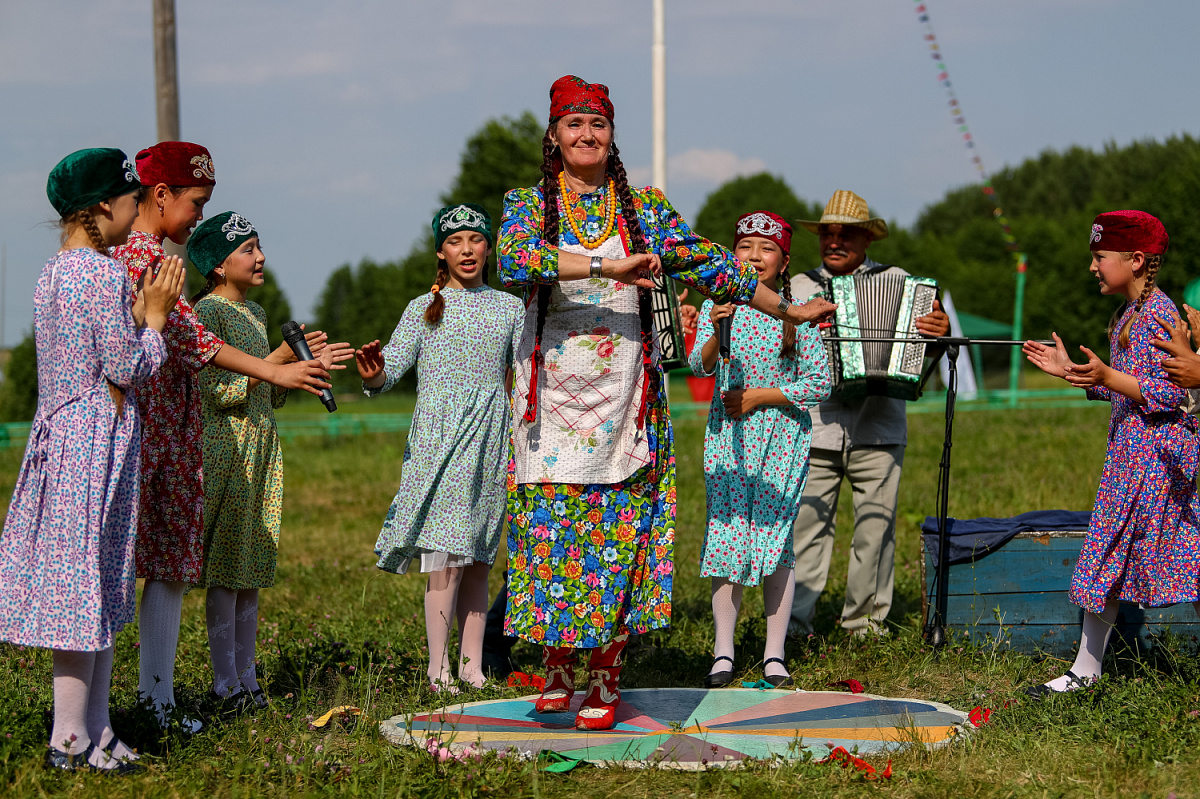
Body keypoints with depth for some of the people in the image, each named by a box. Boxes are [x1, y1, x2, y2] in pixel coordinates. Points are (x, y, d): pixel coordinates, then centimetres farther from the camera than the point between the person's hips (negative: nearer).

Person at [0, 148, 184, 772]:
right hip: (99, 439, -9)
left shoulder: (53, 273, 12)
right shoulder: (105, 273, -16)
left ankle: (92, 729, 16)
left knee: (85, 589, 12)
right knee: (88, 584, -4)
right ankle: (71, 739, 1)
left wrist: (143, 309, 18)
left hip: (60, 433, 9)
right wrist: (155, 315, -2)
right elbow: (127, 369, -15)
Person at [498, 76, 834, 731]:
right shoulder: (527, 204, 4)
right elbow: (513, 262, -18)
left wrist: (788, 310, 13)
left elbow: (708, 265, 13)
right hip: (552, 393, 0)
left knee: (616, 533, -3)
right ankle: (557, 671, 12)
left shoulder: (644, 208, 9)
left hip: (621, 396, 1)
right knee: (548, 528, -1)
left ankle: (605, 678, 5)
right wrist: (607, 266, -25)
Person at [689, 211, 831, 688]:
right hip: (727, 436, 1)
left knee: (776, 538, -2)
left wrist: (759, 396, -9)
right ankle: (723, 653, 4)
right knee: (725, 536, -3)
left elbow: (819, 384, -3)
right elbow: (699, 367, -13)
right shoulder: (717, 306, 2)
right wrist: (715, 331, -32)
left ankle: (775, 653, 5)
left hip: (782, 437, -1)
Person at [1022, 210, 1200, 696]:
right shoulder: (1126, 315, 15)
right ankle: (1086, 670, 18)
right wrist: (1070, 371, 15)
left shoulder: (1159, 314, -14)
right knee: (1107, 559, 11)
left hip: (1159, 453, -10)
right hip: (1128, 454, 10)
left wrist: (1106, 377, -27)